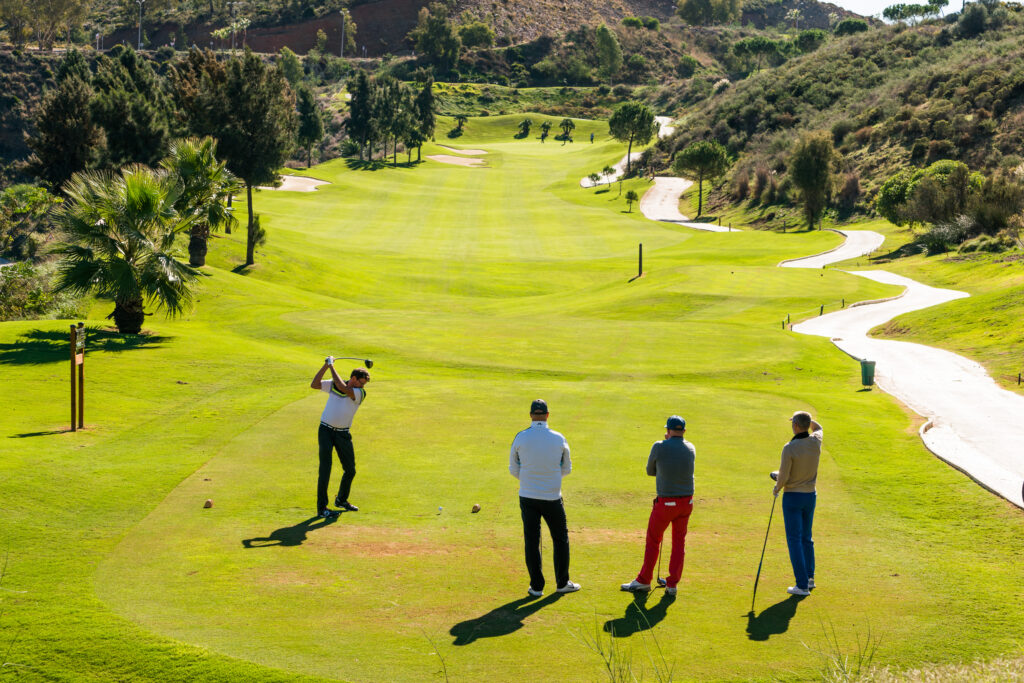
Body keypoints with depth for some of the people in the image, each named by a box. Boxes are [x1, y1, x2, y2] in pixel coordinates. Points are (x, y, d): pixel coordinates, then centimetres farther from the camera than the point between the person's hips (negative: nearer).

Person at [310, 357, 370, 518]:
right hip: (326, 430, -2)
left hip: (343, 434, 2)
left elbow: (343, 388, -22)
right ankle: (321, 508, -7)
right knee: (325, 470, -11)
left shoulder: (361, 393, -5)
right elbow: (314, 385, -8)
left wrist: (332, 366, -17)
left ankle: (341, 500, 34)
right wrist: (325, 366, -14)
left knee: (350, 470, 9)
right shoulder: (333, 384, 1)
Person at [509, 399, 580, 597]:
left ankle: (536, 586, 9)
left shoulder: (520, 438, -7)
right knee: (560, 539, 15)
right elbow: (567, 469, 5)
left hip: (527, 497, 1)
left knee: (531, 541, 8)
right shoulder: (559, 439, -7)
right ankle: (562, 583, 20)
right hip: (552, 497, 0)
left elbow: (514, 469, 2)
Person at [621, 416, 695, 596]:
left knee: (653, 541, 10)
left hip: (665, 502, -4)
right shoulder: (691, 449, 2)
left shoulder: (659, 447, -11)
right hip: (687, 501, 4)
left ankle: (643, 581, 17)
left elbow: (650, 471, 2)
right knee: (679, 542, 13)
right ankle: (672, 584, 13)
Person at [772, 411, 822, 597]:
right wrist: (806, 419, 12)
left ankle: (802, 585, -5)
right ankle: (809, 577, 26)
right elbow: (818, 428, 22)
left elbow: (783, 476, -16)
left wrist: (777, 487, 3)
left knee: (794, 540, -2)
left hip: (792, 497, -6)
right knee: (806, 537, 20)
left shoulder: (789, 448, -22)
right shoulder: (816, 442, -5)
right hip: (810, 496, 6)